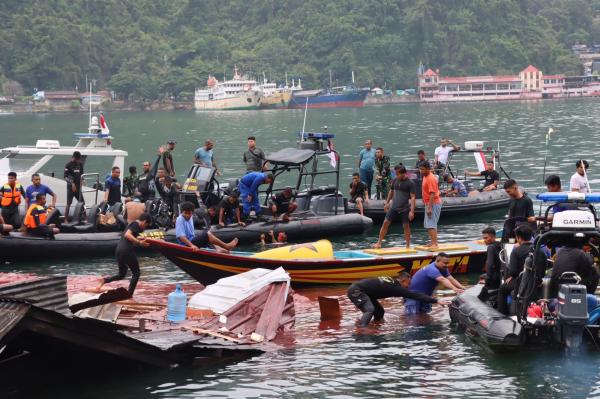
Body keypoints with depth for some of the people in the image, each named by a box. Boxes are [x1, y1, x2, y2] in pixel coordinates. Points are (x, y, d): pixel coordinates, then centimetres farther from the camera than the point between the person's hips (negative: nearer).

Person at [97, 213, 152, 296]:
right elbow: (127, 235, -23)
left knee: (121, 274, 20)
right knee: (136, 273, 6)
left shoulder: (132, 224, 20)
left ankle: (106, 280, -3)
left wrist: (138, 239, 33)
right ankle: (129, 294, 1)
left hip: (119, 250, 9)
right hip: (127, 251, -9)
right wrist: (139, 243, -25)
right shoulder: (136, 224, -7)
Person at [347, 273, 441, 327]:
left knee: (379, 311, 13)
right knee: (369, 309, -29)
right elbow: (415, 295, -15)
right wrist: (435, 300, -13)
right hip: (356, 290, -10)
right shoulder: (396, 287, -16)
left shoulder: (391, 281, 10)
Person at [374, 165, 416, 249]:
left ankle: (408, 246, 13)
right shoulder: (395, 180, 4)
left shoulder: (410, 183, -11)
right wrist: (387, 202, 21)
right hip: (394, 207, 4)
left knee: (406, 226, 2)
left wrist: (412, 211, -20)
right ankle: (379, 243, 3)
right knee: (386, 223, -2)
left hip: (405, 208, -4)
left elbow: (413, 197, -14)